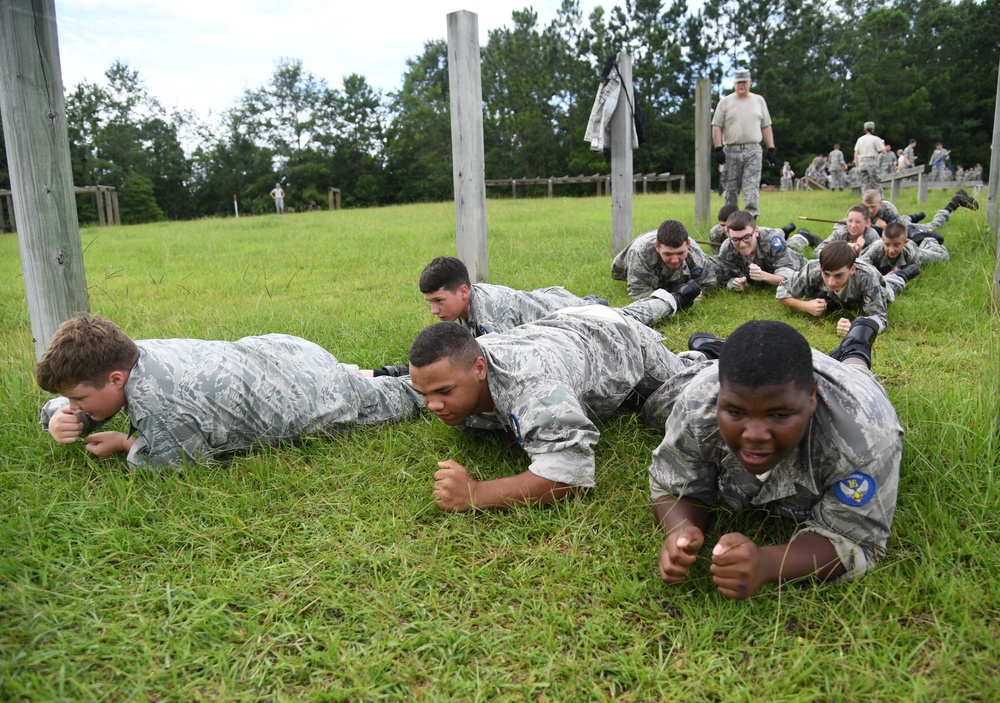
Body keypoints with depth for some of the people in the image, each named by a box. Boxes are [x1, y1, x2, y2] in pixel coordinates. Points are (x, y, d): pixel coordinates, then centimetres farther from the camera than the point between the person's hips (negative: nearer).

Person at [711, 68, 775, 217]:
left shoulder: (759, 100, 13)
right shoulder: (725, 102, 6)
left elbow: (766, 126, 14)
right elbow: (716, 126, 2)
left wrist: (771, 149, 7)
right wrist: (719, 148, -9)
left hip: (753, 150, 1)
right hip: (731, 151, -1)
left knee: (752, 184, -11)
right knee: (731, 187, 4)